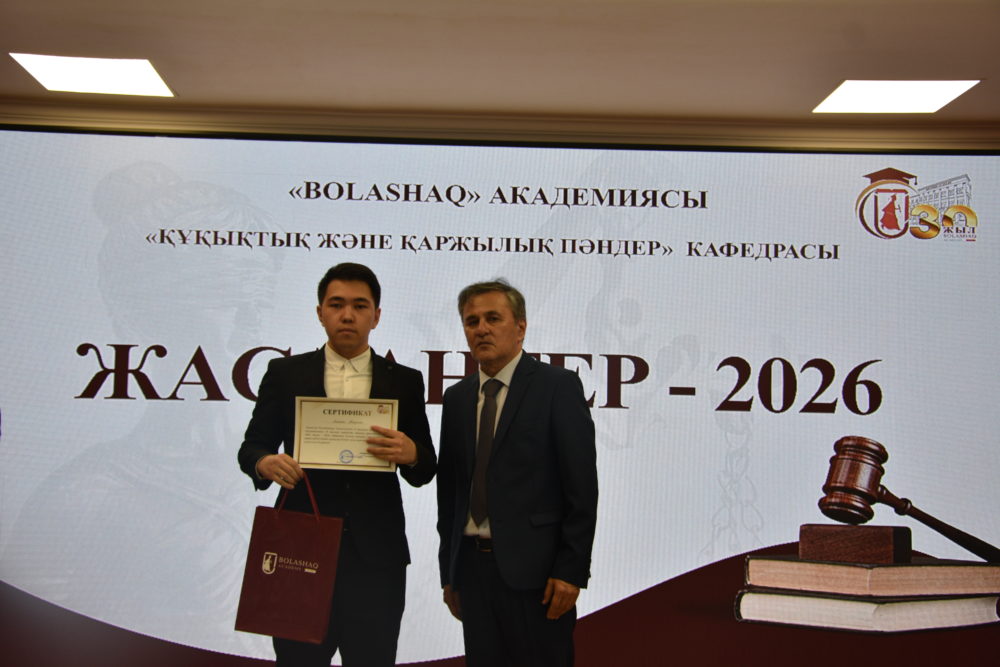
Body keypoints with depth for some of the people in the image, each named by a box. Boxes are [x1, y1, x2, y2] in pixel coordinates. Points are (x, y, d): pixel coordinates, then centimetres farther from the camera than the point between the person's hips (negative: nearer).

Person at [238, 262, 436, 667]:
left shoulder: (404, 381, 6)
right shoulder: (285, 373, 5)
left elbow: (425, 470, 6)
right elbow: (252, 446, 6)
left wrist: (411, 454, -18)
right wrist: (264, 463, -18)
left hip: (376, 555, 1)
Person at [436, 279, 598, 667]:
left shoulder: (558, 386, -5)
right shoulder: (456, 398, 11)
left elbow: (581, 486, -9)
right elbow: (449, 489, 13)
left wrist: (571, 570, -13)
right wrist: (448, 571, 11)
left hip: (533, 567, -5)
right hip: (472, 565, 5)